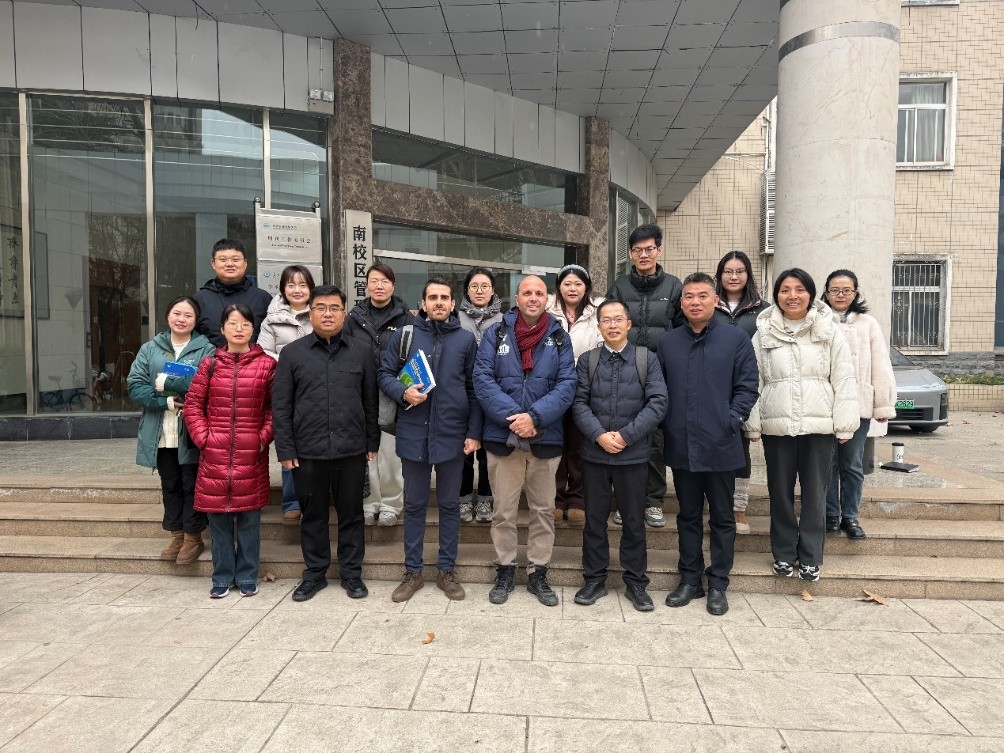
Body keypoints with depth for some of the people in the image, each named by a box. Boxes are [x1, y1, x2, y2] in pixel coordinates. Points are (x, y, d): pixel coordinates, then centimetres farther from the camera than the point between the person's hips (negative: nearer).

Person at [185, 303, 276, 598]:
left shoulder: (267, 365, 1)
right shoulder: (210, 364, 5)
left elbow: (275, 407, 2)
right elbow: (193, 404, 9)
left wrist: (264, 437, -7)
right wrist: (202, 437, 0)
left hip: (252, 455, -1)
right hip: (215, 455, 2)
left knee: (249, 517, 6)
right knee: (218, 517, 8)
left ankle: (247, 577, 20)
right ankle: (222, 578, 22)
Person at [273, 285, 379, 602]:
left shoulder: (362, 351, 5)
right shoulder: (292, 353, 3)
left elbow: (371, 401, 7)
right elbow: (281, 405, 2)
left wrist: (373, 443, 4)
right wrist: (285, 449, -3)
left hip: (352, 450, 0)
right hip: (307, 451, 0)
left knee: (351, 514, 10)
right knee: (313, 514, 12)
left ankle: (352, 573, 25)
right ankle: (314, 573, 28)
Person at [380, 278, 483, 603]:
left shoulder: (466, 339, 3)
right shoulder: (404, 334, 2)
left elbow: (474, 389, 3)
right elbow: (384, 374, 6)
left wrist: (474, 432, -2)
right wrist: (403, 392, -15)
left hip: (452, 434, 0)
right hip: (413, 433, 0)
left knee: (450, 504, 11)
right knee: (414, 504, 11)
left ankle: (447, 570, 25)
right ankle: (412, 571, 25)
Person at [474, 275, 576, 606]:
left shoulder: (559, 337, 4)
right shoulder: (496, 333, 1)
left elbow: (567, 384, -5)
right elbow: (483, 379, -7)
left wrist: (535, 417, -18)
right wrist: (513, 416, -17)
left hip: (545, 438, 1)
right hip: (503, 436, -1)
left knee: (544, 510, 11)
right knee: (503, 511, 10)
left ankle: (538, 573, 26)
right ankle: (505, 569, 27)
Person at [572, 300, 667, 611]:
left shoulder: (647, 358, 0)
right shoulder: (587, 360, 4)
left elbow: (657, 402, -7)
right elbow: (579, 402, -1)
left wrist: (626, 435, -14)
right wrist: (600, 435, -15)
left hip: (633, 454, -1)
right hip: (594, 453, 1)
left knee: (634, 521, 9)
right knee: (594, 519, 11)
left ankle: (635, 583, 24)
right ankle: (594, 579, 25)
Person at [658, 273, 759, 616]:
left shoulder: (736, 338, -1)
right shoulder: (668, 342, 8)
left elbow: (747, 386, -3)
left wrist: (732, 421, -11)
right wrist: (666, 425, 0)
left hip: (720, 446, -2)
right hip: (681, 446, 3)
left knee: (722, 518, 9)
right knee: (688, 516, 14)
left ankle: (718, 584, 22)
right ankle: (690, 579, 27)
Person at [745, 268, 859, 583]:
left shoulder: (829, 332, 3)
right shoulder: (764, 334, 5)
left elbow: (843, 379, 1)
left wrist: (844, 424, -4)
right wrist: (753, 423, 0)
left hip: (818, 425, -1)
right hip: (776, 425, 1)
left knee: (815, 492, 6)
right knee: (780, 492, 10)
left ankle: (810, 556, 19)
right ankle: (783, 553, 24)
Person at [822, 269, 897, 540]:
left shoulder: (868, 324, 6)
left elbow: (881, 367, 6)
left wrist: (884, 405, 3)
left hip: (858, 405, 1)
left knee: (853, 465, 10)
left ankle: (850, 517, 22)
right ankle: (831, 515, 20)